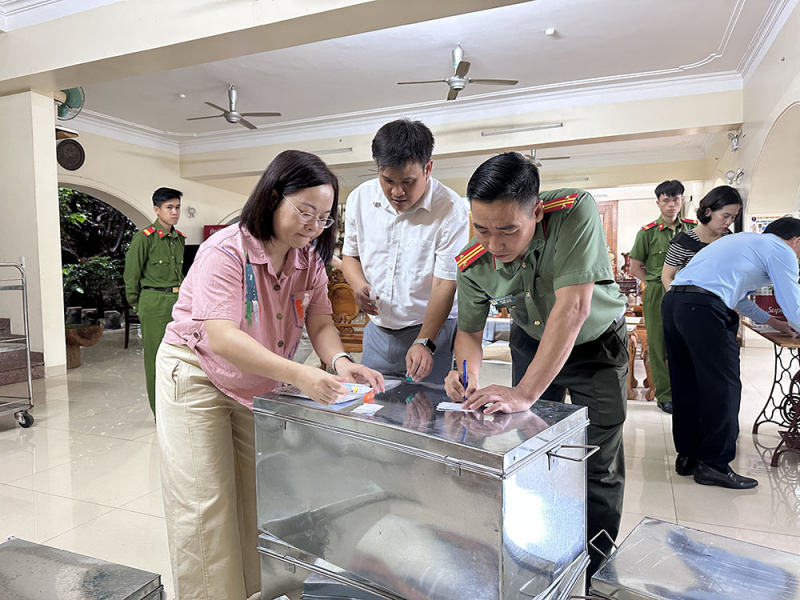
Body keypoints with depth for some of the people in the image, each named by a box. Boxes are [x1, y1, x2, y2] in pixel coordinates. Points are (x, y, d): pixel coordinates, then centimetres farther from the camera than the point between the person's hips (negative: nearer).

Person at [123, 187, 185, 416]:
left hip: (178, 301, 6)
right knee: (156, 357, 1)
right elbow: (131, 274, -3)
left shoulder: (180, 238, 12)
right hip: (154, 303, -6)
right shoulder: (144, 237, -7)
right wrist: (137, 305, 2)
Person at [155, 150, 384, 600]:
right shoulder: (226, 252, -28)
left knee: (260, 496, 10)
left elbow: (320, 322, -11)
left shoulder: (309, 259, -8)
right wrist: (299, 375, -47)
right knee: (206, 503, 0)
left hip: (258, 385, 6)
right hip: (197, 378, -5)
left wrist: (340, 360, -33)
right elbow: (222, 339, -37)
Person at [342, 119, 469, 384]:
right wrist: (360, 286, -8)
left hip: (433, 330, -4)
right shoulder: (360, 198, -1)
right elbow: (350, 254, 13)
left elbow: (445, 284, -17)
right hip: (377, 330, 4)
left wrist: (424, 342, -24)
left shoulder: (451, 209, -15)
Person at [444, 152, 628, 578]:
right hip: (532, 341, 3)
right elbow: (469, 330, -9)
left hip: (596, 344, -2)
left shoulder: (575, 212, -36)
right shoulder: (473, 263, -24)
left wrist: (525, 393, -43)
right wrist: (469, 375, -31)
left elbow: (573, 307, -42)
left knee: (599, 465, -1)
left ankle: (594, 573, 21)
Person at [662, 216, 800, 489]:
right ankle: (714, 464, 7)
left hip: (672, 301, 9)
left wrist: (772, 321, 50)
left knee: (686, 385, 14)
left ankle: (687, 455, 23)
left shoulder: (744, 240, 33)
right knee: (724, 387, 1)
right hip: (704, 308, -9)